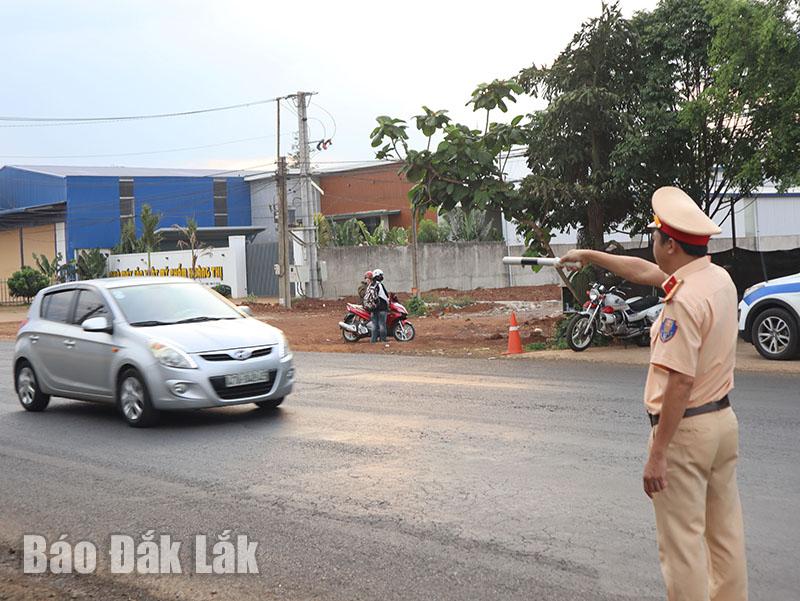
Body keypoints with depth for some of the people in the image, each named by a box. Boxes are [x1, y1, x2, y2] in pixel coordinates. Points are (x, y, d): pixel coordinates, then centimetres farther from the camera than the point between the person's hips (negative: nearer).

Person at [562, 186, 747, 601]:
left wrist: (657, 454, -22)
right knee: (726, 534, 15)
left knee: (682, 543, -1)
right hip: (723, 420, 9)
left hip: (685, 429, -9)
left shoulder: (684, 301, -22)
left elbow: (680, 382, -26)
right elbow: (645, 272, 22)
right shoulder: (720, 278, 6)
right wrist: (589, 256, 31)